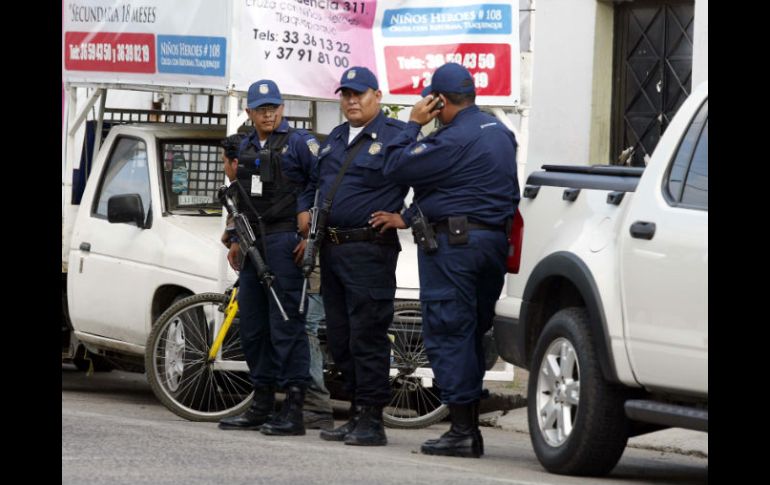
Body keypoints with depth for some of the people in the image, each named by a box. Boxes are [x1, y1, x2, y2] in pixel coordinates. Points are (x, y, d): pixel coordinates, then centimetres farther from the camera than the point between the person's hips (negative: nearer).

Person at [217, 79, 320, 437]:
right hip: (253, 245, 8)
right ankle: (261, 405, 18)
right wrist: (235, 241, 20)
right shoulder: (244, 148, 19)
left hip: (284, 242, -7)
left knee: (285, 325, -10)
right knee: (252, 326, 9)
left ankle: (293, 410, -11)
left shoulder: (299, 142, -2)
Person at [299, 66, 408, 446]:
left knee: (367, 336, -9)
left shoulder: (396, 136, -4)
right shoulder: (334, 139, 20)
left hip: (369, 250, -8)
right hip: (331, 248, 8)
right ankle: (357, 415, 17)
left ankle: (372, 421, -7)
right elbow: (313, 184, 27)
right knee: (339, 337, 10)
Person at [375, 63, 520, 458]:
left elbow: (396, 168, -14)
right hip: (494, 240, 9)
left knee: (447, 334, -4)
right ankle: (469, 428, 17)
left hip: (453, 242, -9)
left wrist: (413, 125, -2)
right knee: (471, 333, 14)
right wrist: (407, 219, 20)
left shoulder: (454, 139, -17)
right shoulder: (499, 133, 14)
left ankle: (461, 430, -6)